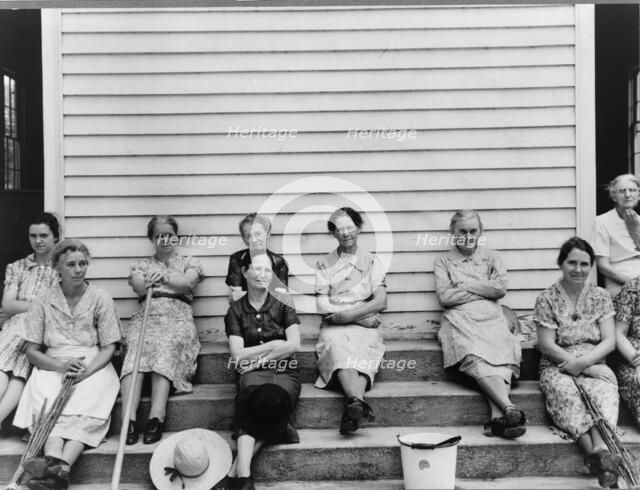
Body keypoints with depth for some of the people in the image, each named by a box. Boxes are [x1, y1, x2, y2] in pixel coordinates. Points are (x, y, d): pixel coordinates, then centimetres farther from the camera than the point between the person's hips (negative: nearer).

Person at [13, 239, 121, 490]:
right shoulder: (43, 302, 6)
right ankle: (53, 460, -52)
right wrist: (61, 366, -16)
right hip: (53, 366, 1)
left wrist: (86, 371, -18)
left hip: (94, 367, -1)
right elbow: (32, 351, 4)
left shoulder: (101, 299, 4)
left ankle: (62, 466, -50)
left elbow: (108, 348, 1)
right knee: (48, 402, -33)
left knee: (88, 405, -33)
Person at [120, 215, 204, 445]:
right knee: (136, 349, -32)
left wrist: (165, 277, -19)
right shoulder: (142, 264, 26)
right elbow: (138, 287, 4)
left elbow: (188, 282, -1)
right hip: (146, 316, 1)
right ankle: (129, 419, -44)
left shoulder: (189, 262, 22)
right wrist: (147, 282, -18)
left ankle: (156, 418, -47)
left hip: (177, 317, -1)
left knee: (165, 348, -35)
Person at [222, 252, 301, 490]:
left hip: (285, 373, 0)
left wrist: (256, 355, -6)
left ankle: (236, 470, -31)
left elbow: (294, 345, -3)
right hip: (253, 373, 0)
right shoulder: (236, 310, 8)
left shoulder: (283, 304, 7)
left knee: (270, 399, -35)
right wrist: (274, 344, -5)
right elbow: (237, 354, -2)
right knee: (258, 396, -36)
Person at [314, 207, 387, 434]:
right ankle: (357, 401, -56)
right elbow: (322, 307, 3)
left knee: (363, 349, -33)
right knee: (338, 347, -35)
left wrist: (347, 314, -10)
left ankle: (352, 407, -55)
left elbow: (381, 302, 2)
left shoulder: (372, 261, 14)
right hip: (334, 329, 0)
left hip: (365, 327, 0)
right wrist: (362, 313, -5)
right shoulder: (324, 264, 14)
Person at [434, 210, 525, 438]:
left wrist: (464, 284, 3)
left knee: (503, 353, -33)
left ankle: (497, 418, -49)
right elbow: (445, 297, 2)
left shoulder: (491, 257, 25)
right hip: (460, 321, -1)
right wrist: (484, 290, 2)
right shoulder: (443, 261, 19)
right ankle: (509, 408, -50)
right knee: (476, 357, -35)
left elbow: (501, 288, 6)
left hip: (491, 318, 2)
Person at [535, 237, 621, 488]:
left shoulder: (600, 296, 8)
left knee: (604, 391, -33)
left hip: (594, 363, 2)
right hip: (558, 366, -1)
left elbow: (609, 341, 2)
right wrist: (588, 369, -13)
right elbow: (547, 345, -5)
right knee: (567, 394, -35)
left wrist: (584, 362, -17)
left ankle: (601, 450, -54)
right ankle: (597, 452, -50)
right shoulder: (547, 298, 0)